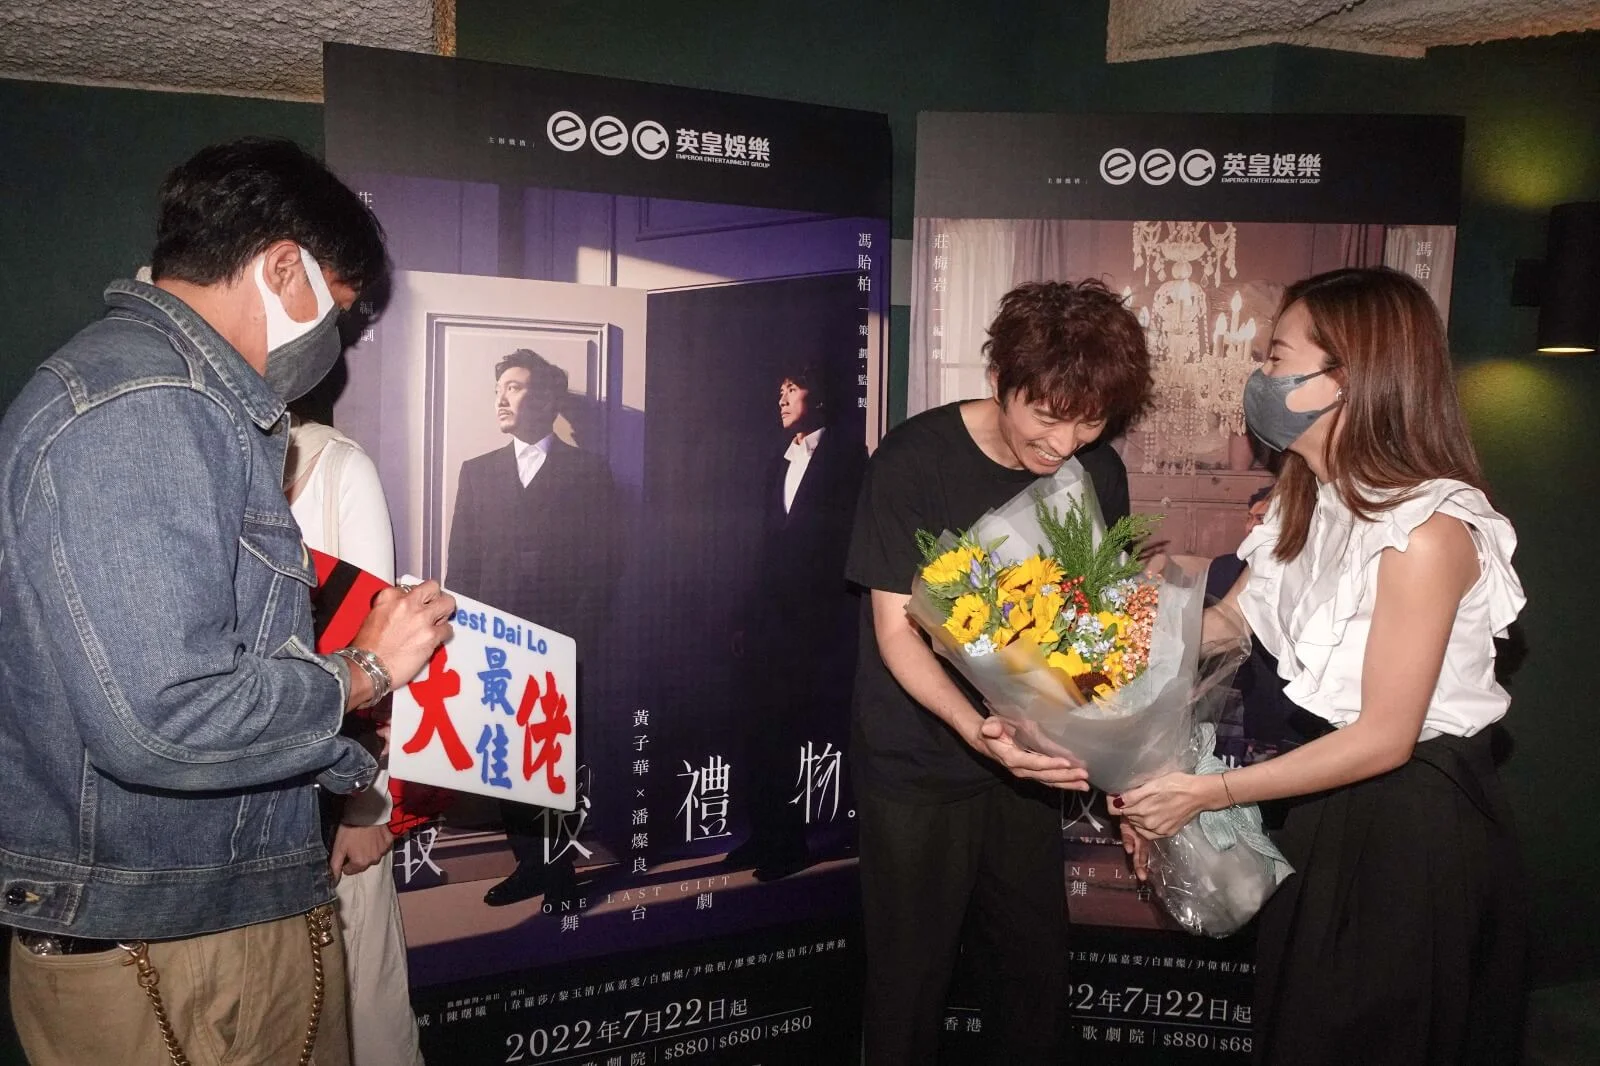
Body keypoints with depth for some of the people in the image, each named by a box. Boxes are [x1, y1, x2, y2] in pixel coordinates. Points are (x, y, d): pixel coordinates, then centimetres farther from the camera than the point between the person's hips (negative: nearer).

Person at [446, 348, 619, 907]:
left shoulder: (588, 469, 4)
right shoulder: (478, 471, 14)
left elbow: (600, 565, 0)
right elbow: (460, 565, 11)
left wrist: (580, 643, -8)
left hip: (560, 649, -3)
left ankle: (560, 871, 15)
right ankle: (529, 862, 18)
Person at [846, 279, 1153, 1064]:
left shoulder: (1097, 473, -3)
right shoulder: (914, 461, -16)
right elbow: (897, 629, -16)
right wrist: (975, 727, -33)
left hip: (1027, 761, 4)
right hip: (916, 768, -4)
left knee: (1038, 970, 12)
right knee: (911, 977, 7)